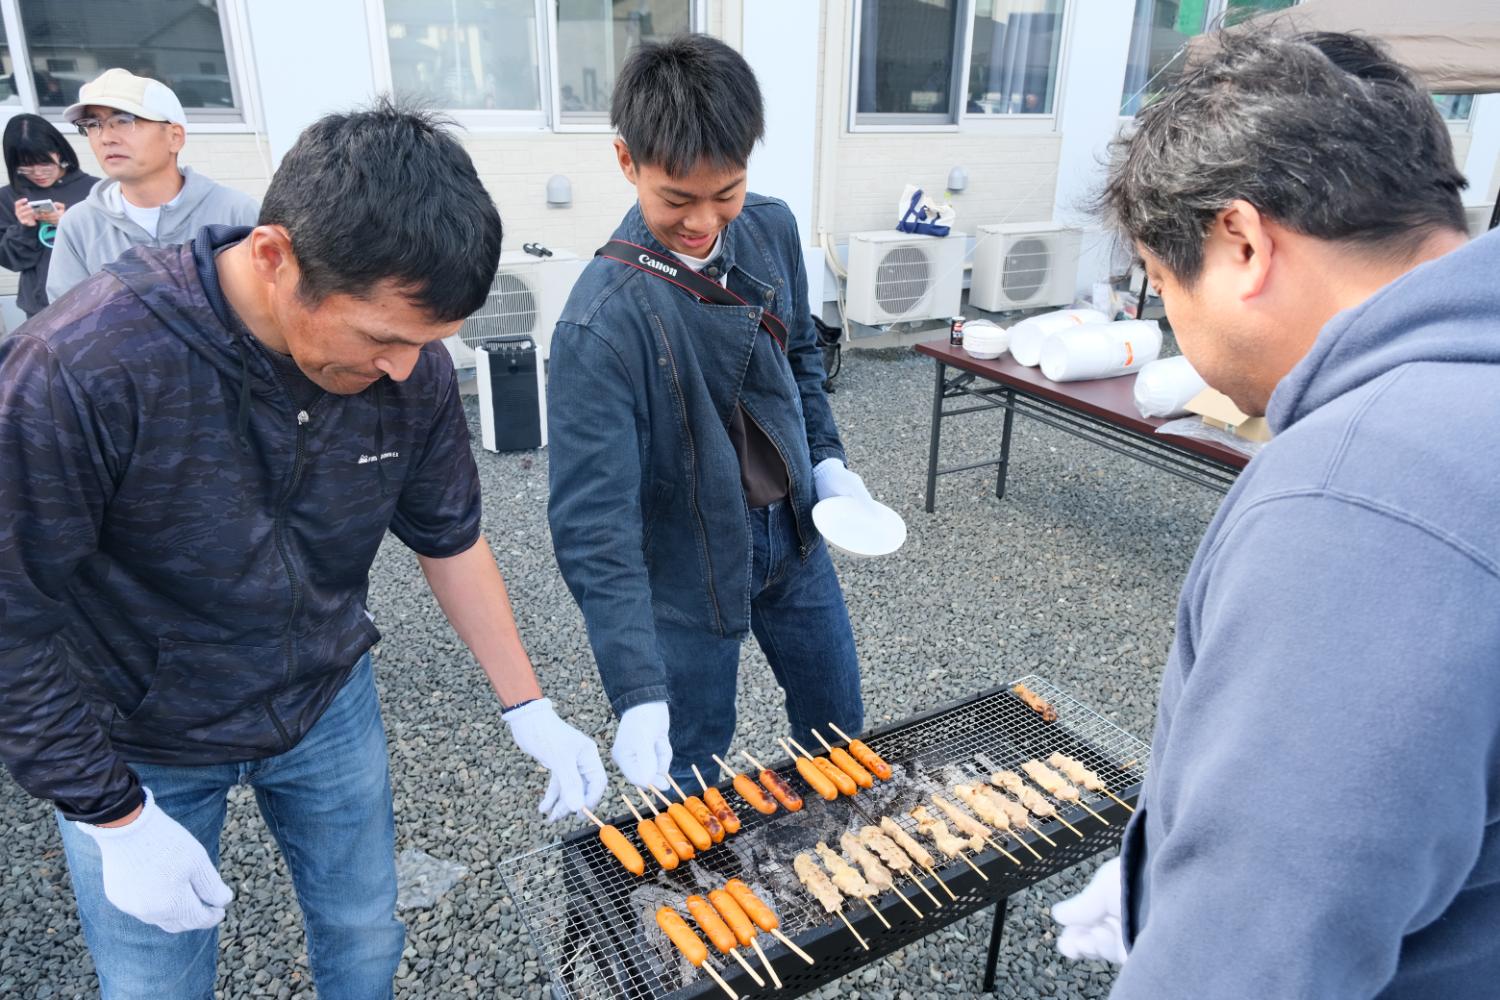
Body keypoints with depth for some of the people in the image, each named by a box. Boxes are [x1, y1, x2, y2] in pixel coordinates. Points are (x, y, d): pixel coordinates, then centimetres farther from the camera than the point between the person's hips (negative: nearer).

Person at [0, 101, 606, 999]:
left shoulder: (410, 365, -19)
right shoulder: (78, 370, -32)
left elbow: (450, 539, -5)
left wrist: (533, 713, -3)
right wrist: (119, 820, -16)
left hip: (328, 704, 3)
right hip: (135, 743, -2)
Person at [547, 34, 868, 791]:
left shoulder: (772, 230, -9)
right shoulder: (603, 319, -28)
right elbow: (593, 522, -29)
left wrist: (825, 459, 3)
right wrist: (638, 694, -32)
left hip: (791, 533, 6)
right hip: (686, 568, -6)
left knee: (838, 730, 23)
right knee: (692, 780, 11)